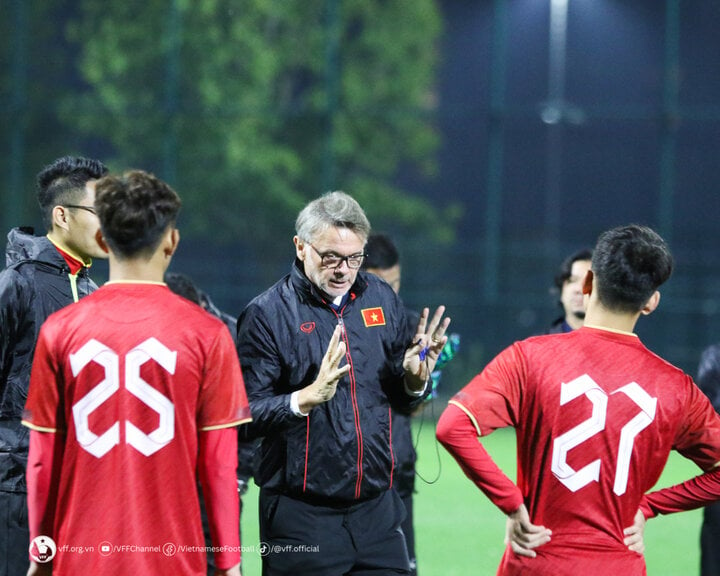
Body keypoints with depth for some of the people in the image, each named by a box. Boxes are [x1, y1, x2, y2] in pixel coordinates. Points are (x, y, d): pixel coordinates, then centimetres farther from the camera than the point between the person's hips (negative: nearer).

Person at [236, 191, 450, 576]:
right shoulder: (266, 314, -8)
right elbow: (244, 417, -13)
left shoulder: (382, 299, 8)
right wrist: (308, 397, -26)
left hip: (377, 512, 5)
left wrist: (414, 381, -6)